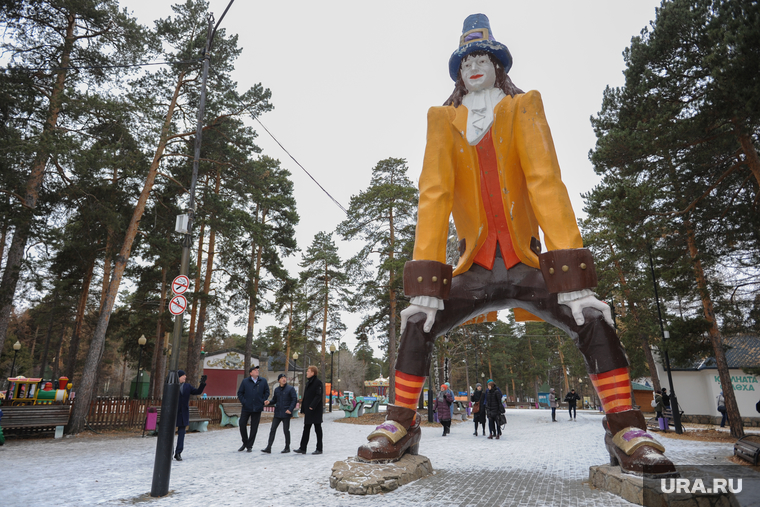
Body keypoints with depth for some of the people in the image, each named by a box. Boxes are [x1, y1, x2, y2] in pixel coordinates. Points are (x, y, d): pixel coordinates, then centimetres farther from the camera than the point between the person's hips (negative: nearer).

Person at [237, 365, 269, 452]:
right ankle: (245, 443, 25)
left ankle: (249, 446, 17)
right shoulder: (245, 381, -1)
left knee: (254, 428, 4)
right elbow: (240, 393, 5)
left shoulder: (263, 381, 2)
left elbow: (267, 392, 10)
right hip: (246, 408, 0)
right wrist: (244, 402, -5)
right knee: (242, 425, 3)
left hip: (257, 409, 0)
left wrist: (262, 402, 1)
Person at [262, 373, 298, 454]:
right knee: (272, 429, 1)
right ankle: (268, 448, 5)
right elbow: (274, 400, 16)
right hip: (277, 413, 5)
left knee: (286, 430, 4)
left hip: (286, 414, -5)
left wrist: (290, 409, -17)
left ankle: (287, 447, 18)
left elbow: (295, 399, -8)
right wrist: (269, 402, -6)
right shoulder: (276, 389, 9)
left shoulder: (290, 389, -5)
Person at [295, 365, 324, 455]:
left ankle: (319, 449, 9)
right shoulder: (308, 382, 14)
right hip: (308, 410, 9)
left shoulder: (318, 382, -12)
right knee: (306, 429, 9)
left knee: (317, 429, 1)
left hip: (315, 410, -8)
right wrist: (303, 409, 15)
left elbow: (319, 396, -19)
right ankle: (302, 448, 13)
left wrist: (312, 406, -26)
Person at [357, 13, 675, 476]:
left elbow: (546, 183, -10)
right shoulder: (444, 120, 6)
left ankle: (624, 429, -1)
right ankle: (401, 425, 2)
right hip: (475, 270, 1)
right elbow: (434, 194, -7)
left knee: (592, 316, -21)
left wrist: (574, 278, -22)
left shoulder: (524, 108, 3)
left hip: (528, 266, 0)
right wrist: (426, 283, -19)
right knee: (417, 322, -17)